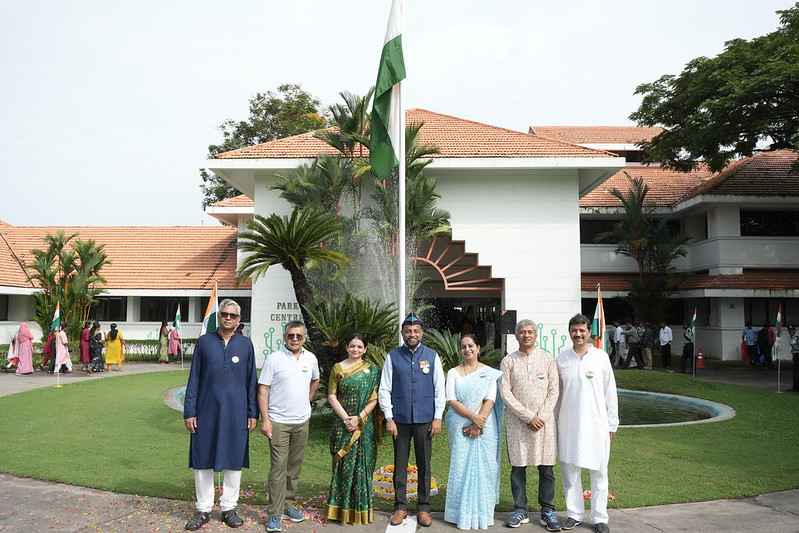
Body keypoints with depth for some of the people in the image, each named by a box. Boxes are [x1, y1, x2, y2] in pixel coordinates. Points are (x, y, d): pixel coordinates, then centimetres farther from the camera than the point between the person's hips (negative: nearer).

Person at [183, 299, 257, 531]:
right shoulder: (204, 342, 1)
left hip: (236, 413, 0)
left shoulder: (245, 344, 2)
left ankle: (229, 508, 24)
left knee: (234, 461, 8)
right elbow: (194, 378, 2)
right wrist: (189, 411, -2)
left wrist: (252, 413, 2)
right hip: (207, 411, 0)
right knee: (202, 461, 7)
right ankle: (203, 510, 22)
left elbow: (251, 381, 4)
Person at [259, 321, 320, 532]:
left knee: (294, 466, 14)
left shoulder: (311, 358, 4)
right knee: (278, 468, -3)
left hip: (302, 421, 5)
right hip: (278, 422, -4)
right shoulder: (274, 359, -9)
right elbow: (263, 390, -9)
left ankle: (287, 503, 29)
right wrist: (265, 419, -14)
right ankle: (275, 513, 6)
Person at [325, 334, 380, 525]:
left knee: (362, 464, 4)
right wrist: (345, 417, -10)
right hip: (343, 423, 0)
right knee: (343, 464, 4)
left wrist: (359, 418, -13)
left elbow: (374, 399, -2)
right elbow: (331, 396, 0)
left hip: (364, 425, 0)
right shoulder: (338, 368, 3)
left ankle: (361, 509, 15)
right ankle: (341, 508, 15)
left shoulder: (372, 370, 2)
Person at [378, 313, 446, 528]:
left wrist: (437, 418, -2)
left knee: (424, 465, 9)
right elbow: (384, 389, 0)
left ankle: (424, 508, 23)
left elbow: (440, 389, 2)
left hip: (425, 419, 0)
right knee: (400, 464, 9)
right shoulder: (393, 356, -1)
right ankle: (400, 506, 23)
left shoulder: (432, 356, 1)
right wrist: (389, 418, -4)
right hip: (400, 420, 0)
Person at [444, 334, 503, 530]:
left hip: (485, 427, 0)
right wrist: (472, 417, -15)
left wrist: (479, 423, -14)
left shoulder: (490, 373, 5)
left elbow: (490, 400, -4)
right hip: (460, 427, 0)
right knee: (461, 467, 1)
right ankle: (463, 514, 11)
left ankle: (482, 513, 14)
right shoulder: (453, 373, 6)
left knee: (483, 467, 2)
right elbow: (452, 400, -4)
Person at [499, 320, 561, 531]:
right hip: (517, 421, 0)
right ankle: (520, 510, 15)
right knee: (518, 467, 4)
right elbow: (505, 393, -3)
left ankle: (547, 511, 13)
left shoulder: (547, 359, 5)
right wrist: (528, 417, -8)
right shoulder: (508, 361, 3)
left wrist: (541, 416, -7)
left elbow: (554, 391, 3)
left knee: (546, 468, 3)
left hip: (544, 420, 0)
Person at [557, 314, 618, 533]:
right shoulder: (562, 358, 3)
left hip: (596, 424, -1)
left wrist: (611, 424, 1)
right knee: (569, 470, 8)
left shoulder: (601, 357, -1)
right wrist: (554, 421, 7)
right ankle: (574, 514, 22)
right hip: (568, 424, 2)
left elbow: (610, 393, 2)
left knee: (598, 472, 5)